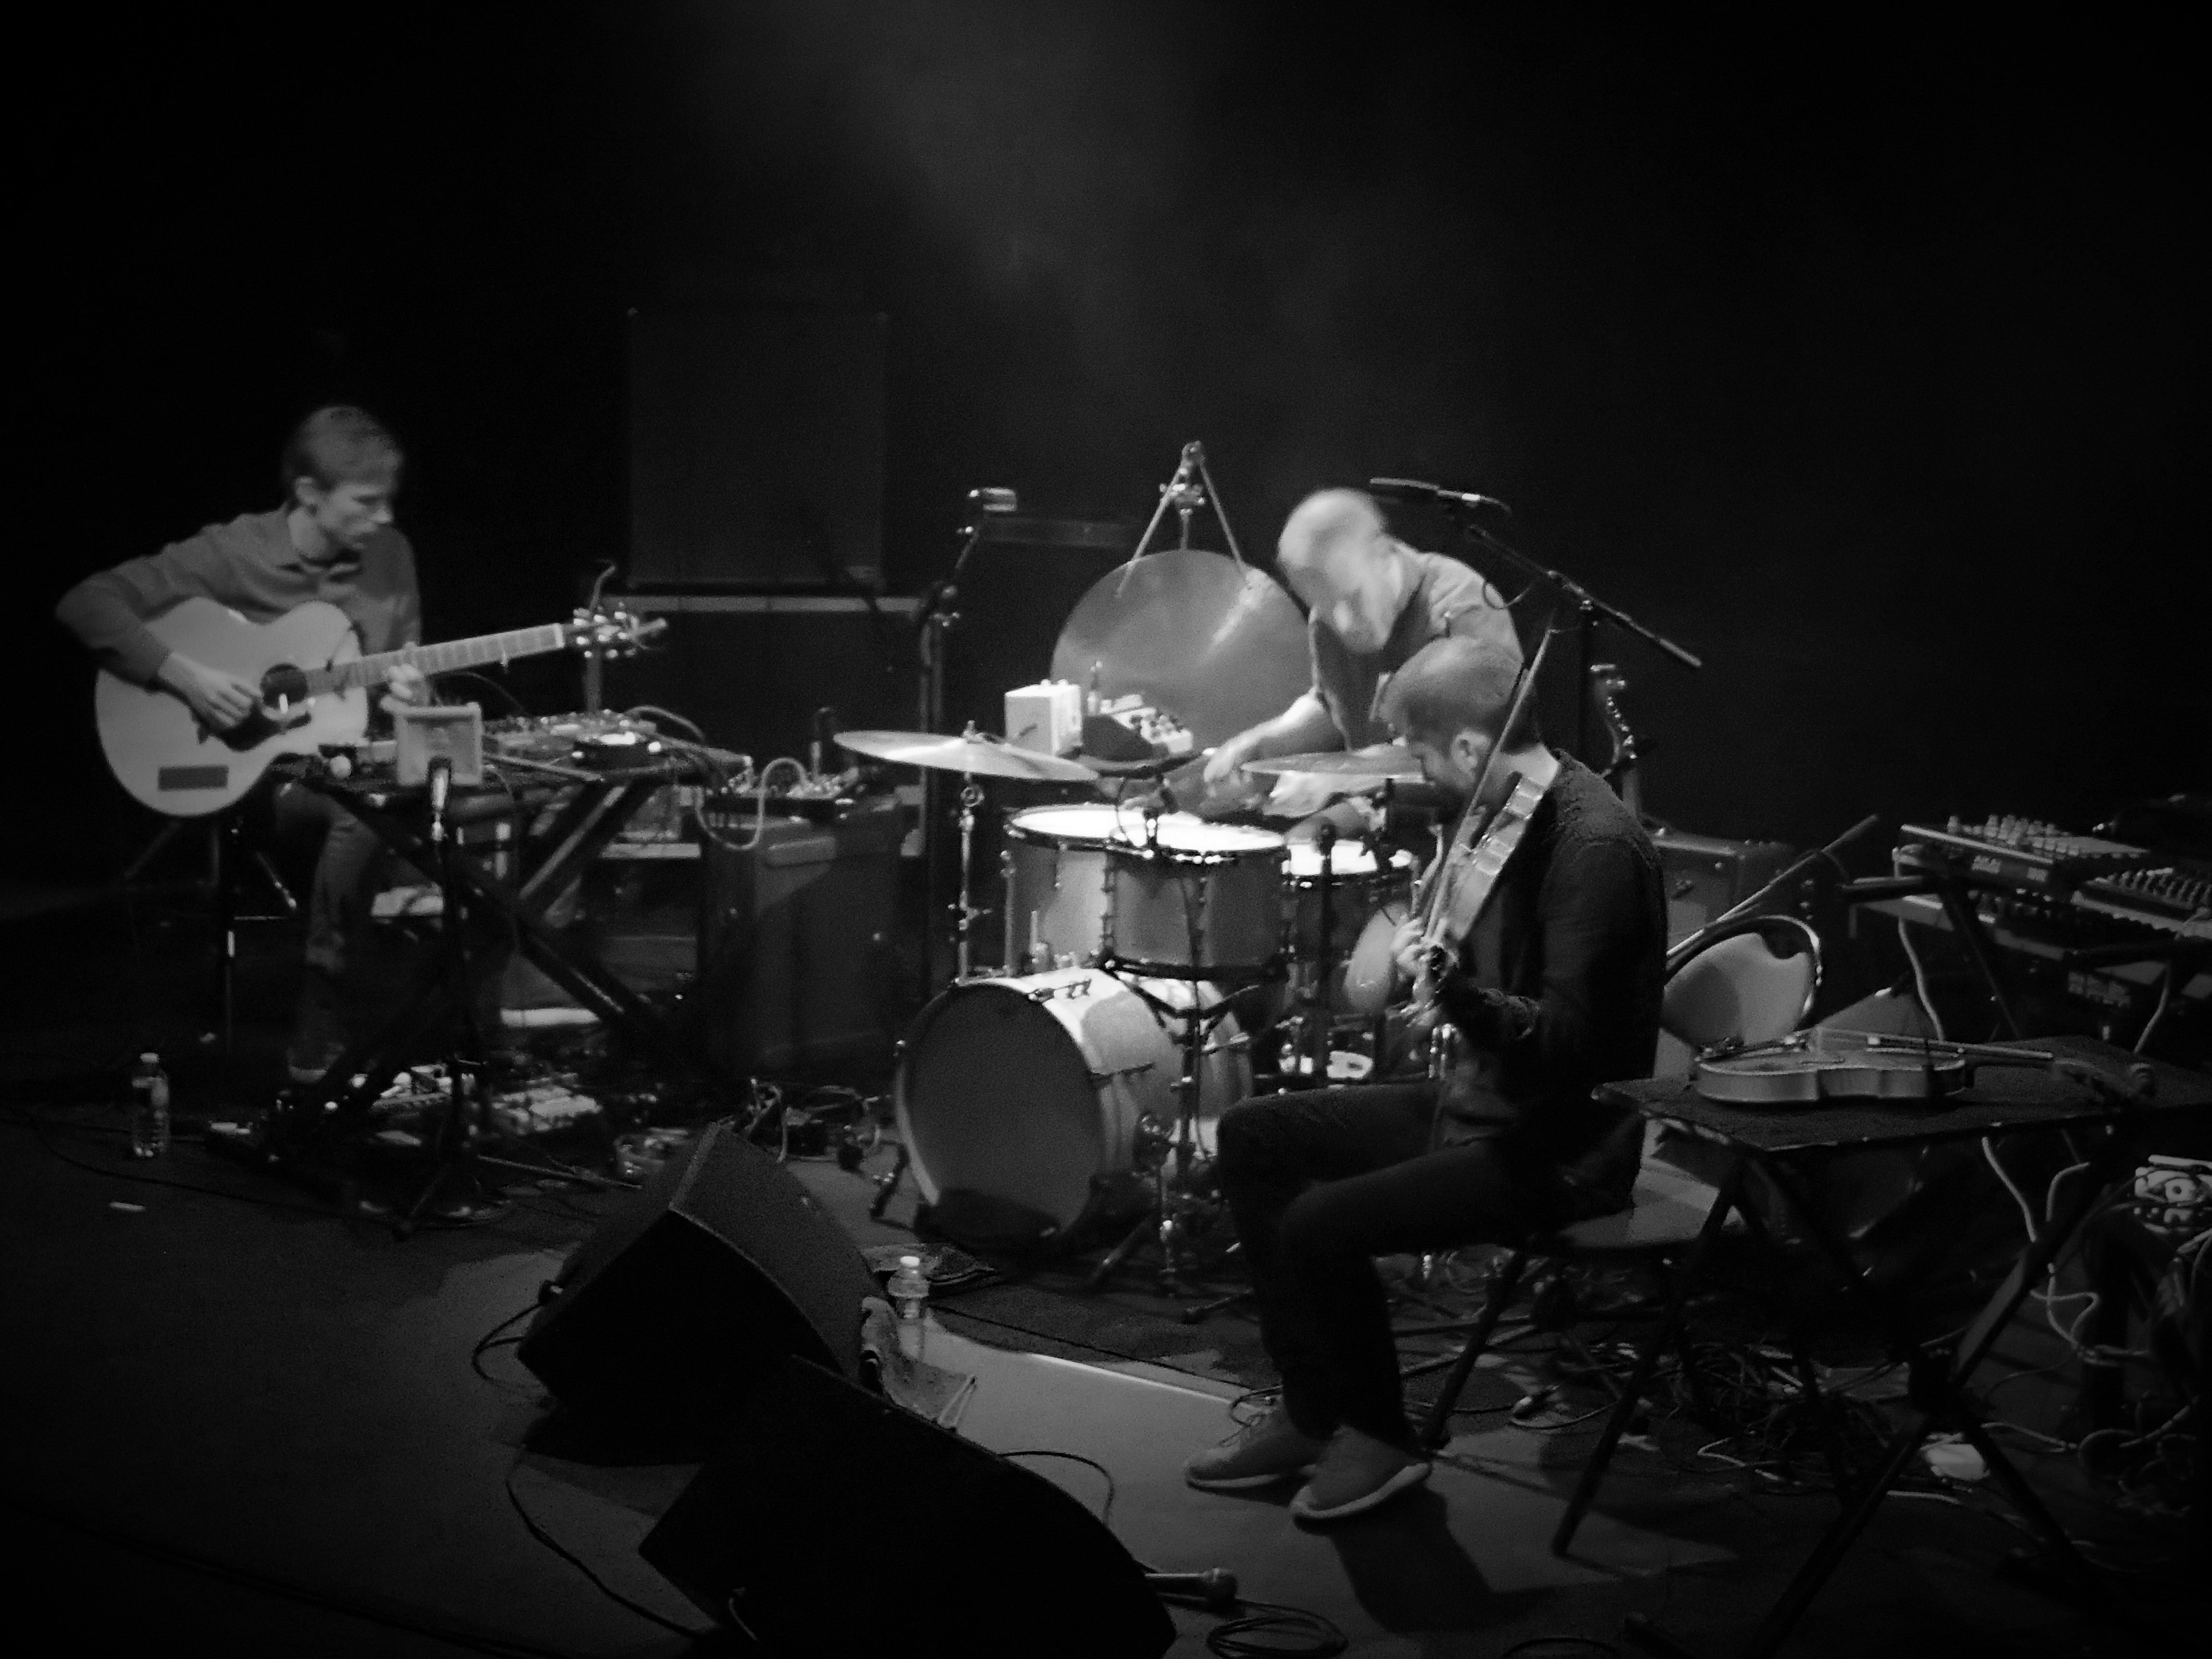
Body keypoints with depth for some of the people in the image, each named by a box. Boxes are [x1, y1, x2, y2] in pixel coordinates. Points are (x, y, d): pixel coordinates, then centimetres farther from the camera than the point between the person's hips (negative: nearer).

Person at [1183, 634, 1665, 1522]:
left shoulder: (1594, 848, -24)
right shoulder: (1512, 810, 6)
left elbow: (1568, 1041, -29)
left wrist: (1458, 996, -41)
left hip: (1561, 1148, -10)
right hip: (1480, 1098, 11)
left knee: (1322, 1222, -24)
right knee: (1253, 1137, 8)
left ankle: (1378, 1440, 1)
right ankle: (1315, 1408, 13)